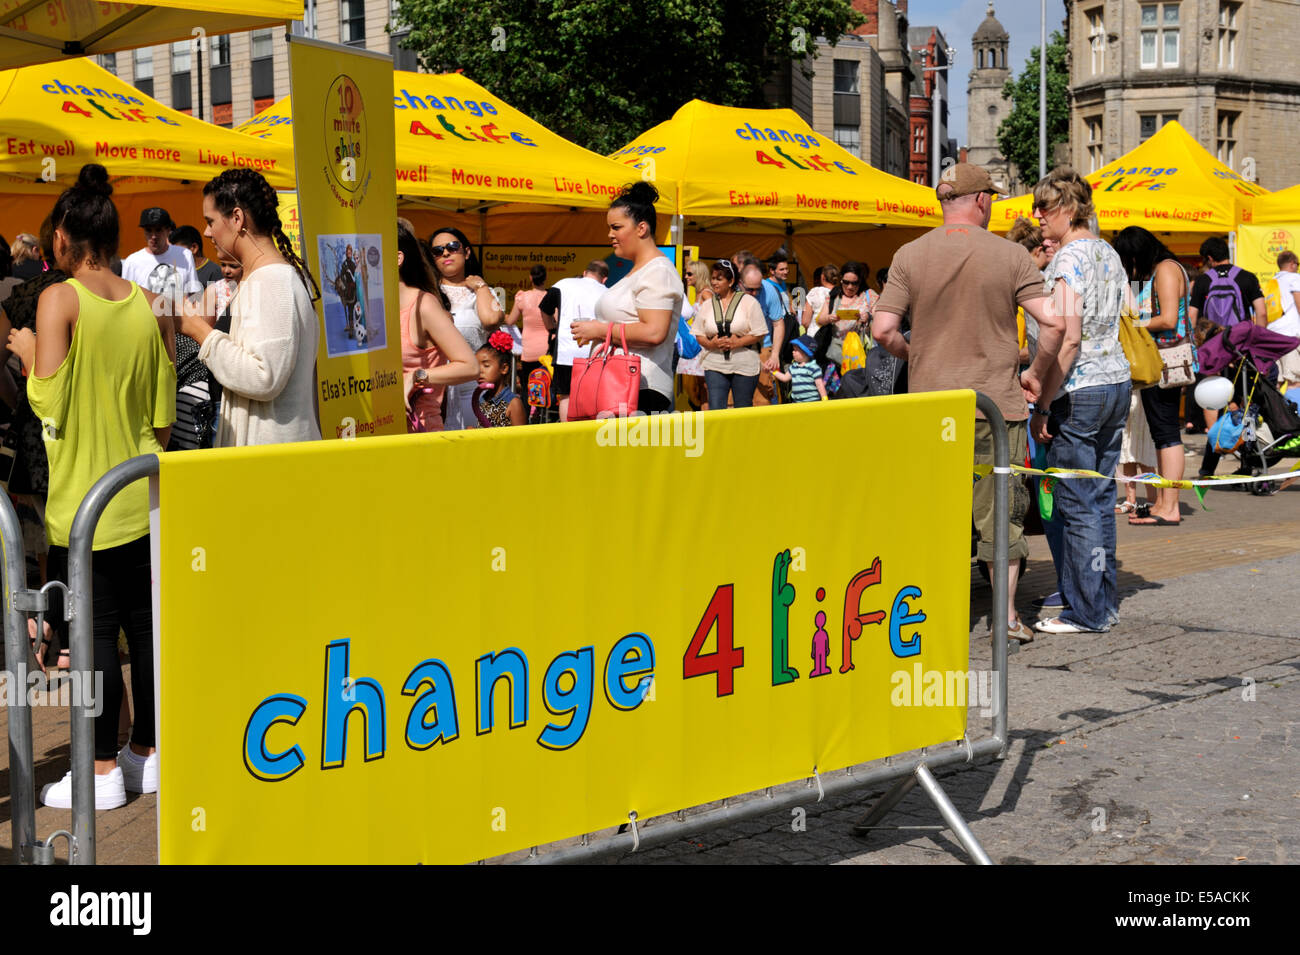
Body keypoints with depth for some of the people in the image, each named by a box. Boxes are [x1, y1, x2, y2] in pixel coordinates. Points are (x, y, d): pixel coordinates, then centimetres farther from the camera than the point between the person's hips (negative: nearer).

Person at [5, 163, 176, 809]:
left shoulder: (60, 299, -12)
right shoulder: (150, 305, 4)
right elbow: (164, 413, 6)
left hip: (82, 500, -5)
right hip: (142, 499, 5)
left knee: (93, 633, 0)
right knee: (145, 626, 11)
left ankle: (103, 770, 6)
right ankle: (146, 754, 21)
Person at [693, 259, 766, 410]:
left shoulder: (748, 301, -1)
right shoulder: (707, 305, 10)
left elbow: (759, 333, -4)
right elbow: (698, 334, 10)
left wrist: (737, 343, -16)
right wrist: (710, 344, -11)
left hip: (744, 365, -2)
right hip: (715, 366, 2)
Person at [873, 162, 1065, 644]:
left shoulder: (910, 256, -1)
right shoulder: (1010, 255, -4)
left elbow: (883, 330, -7)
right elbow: (1054, 322, -11)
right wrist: (1035, 373, 5)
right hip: (996, 403, -1)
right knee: (1000, 509, 9)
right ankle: (1007, 615, 12)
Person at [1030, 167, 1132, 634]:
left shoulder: (1068, 258, -14)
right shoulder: (1109, 255, 14)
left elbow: (1068, 338, -21)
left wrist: (1042, 405, -17)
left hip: (1079, 390, -9)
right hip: (1118, 381, 9)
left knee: (1075, 503, -2)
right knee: (1100, 499, 14)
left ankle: (1087, 611, 3)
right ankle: (1105, 603, 19)